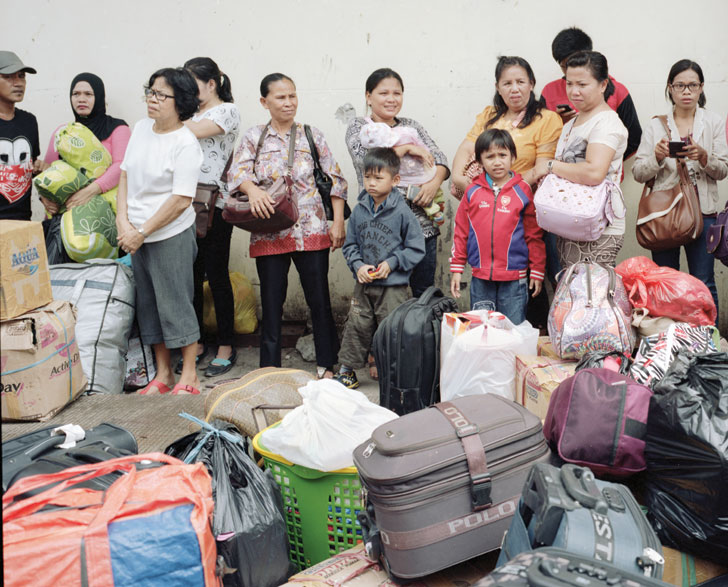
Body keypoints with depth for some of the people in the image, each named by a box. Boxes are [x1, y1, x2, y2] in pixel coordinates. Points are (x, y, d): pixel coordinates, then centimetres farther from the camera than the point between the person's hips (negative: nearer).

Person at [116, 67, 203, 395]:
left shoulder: (186, 144, -15)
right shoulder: (141, 128, 6)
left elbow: (181, 200, -18)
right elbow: (125, 175, 10)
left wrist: (141, 233, -15)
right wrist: (123, 222, -2)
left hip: (171, 236, -7)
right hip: (136, 236, 7)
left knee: (175, 304, 1)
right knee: (149, 305, 14)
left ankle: (189, 377, 15)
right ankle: (163, 374, 27)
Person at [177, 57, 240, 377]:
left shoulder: (227, 111, -2)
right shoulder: (191, 113, 19)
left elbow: (194, 132, -17)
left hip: (215, 204, -6)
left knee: (216, 274, -2)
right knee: (191, 275, 8)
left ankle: (225, 347, 9)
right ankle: (195, 344, 19)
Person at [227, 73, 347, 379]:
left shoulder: (312, 135, 7)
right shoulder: (254, 137, 7)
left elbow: (335, 180, 7)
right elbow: (237, 171, -6)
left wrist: (338, 222, -1)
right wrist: (252, 189, -28)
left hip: (311, 230, 0)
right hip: (269, 233, 0)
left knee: (319, 298, 3)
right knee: (271, 301, 6)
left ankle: (326, 365, 15)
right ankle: (269, 369, 16)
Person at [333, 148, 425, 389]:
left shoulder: (402, 212, -10)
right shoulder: (359, 210, 3)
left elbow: (416, 248, -6)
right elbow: (350, 245, 11)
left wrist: (392, 263, -14)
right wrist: (358, 265, -7)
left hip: (393, 286, -4)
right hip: (364, 284, 4)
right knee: (356, 326, 10)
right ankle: (347, 371, 23)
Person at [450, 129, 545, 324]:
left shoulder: (522, 191, -1)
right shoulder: (472, 192, 4)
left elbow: (534, 234, 2)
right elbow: (461, 232, 7)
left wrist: (537, 271, 2)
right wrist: (456, 269, 6)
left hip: (514, 280, -2)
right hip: (480, 280, 2)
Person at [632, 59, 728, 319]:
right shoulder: (656, 125, 7)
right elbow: (638, 173, 2)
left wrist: (704, 157, -18)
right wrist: (657, 157, -17)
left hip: (703, 211, 0)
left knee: (703, 284, -1)